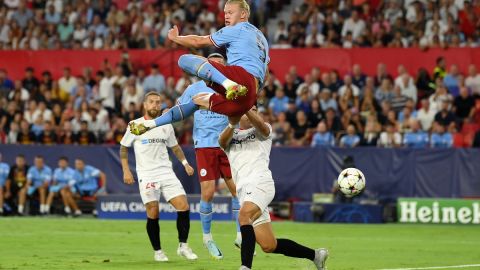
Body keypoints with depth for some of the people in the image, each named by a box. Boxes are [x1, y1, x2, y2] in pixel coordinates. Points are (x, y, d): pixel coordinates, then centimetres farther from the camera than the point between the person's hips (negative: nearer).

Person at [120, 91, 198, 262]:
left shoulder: (166, 126, 10)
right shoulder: (135, 125, 0)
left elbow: (174, 146, 24)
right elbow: (123, 148, 8)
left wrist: (185, 163, 11)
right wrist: (126, 170, 0)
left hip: (166, 173, 3)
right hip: (146, 176, -3)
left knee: (183, 206, -9)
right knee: (153, 214, -6)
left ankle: (183, 246, 4)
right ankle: (157, 251, 9)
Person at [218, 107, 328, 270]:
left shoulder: (261, 131, 15)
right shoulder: (231, 135, 23)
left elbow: (261, 126, -11)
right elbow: (222, 141, -2)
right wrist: (232, 124, -21)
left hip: (260, 183, -5)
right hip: (244, 190, 5)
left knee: (244, 216, -35)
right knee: (269, 246, 3)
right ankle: (315, 255, 19)